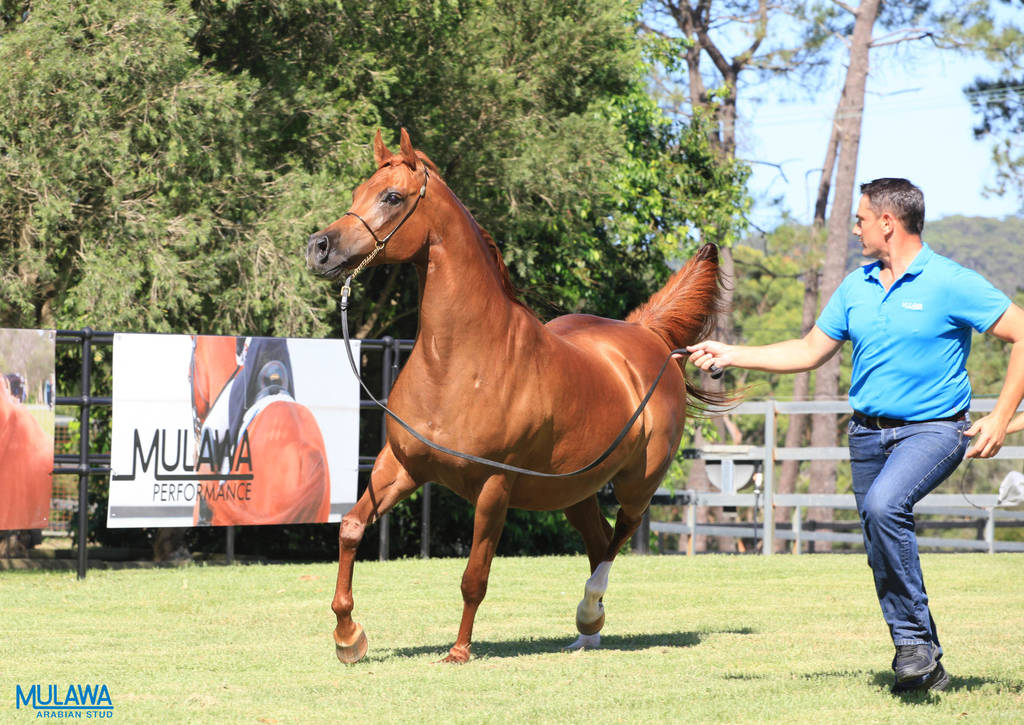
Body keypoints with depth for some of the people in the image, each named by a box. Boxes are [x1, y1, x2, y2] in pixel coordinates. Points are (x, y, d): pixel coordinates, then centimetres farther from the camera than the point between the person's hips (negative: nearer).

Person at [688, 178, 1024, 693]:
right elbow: (810, 351, 17)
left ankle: (913, 638, -20)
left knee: (884, 506, -32)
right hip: (868, 433, 7)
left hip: (932, 430, -7)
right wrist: (730, 355, 11)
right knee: (885, 557, 8)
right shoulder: (856, 288, 9)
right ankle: (926, 667, 21)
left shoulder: (950, 283, -11)